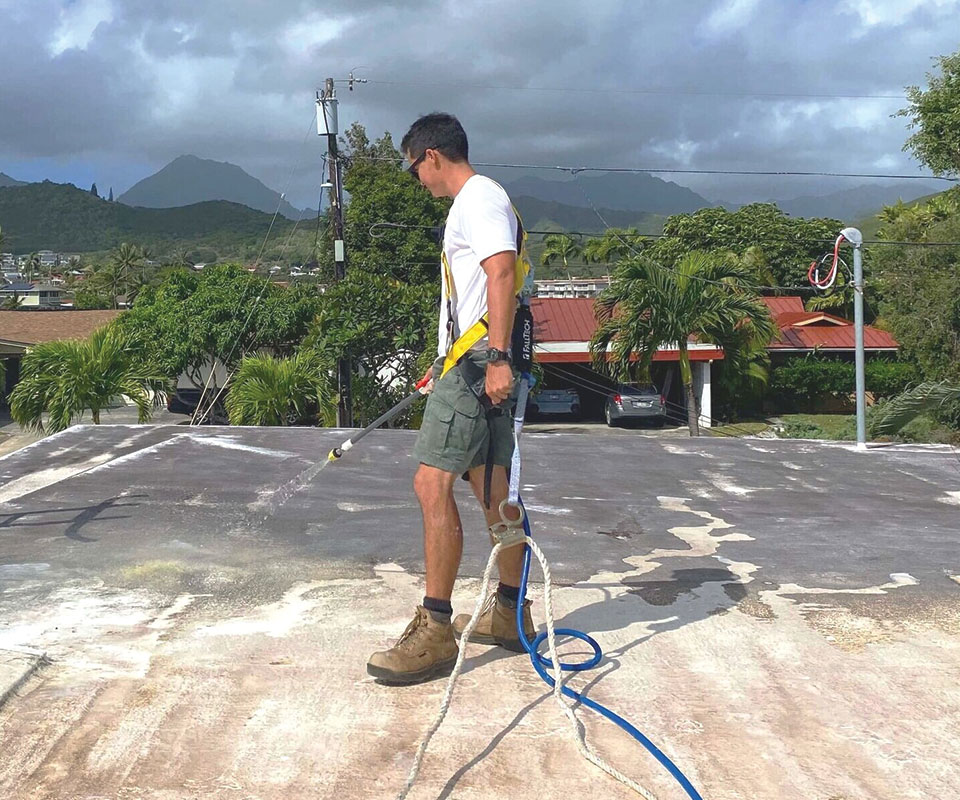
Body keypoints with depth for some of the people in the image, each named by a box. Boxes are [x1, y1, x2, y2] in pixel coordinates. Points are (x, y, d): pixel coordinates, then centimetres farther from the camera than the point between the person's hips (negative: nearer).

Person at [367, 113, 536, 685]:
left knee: (433, 483, -12)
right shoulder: (476, 201, 25)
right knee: (493, 489, 13)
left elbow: (502, 271, -22)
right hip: (482, 363, 11)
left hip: (477, 363, -11)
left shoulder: (478, 197, -7)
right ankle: (509, 612, 23)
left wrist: (496, 357, -29)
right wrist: (448, 364, 34)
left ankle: (435, 631, -9)